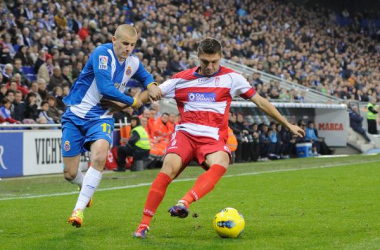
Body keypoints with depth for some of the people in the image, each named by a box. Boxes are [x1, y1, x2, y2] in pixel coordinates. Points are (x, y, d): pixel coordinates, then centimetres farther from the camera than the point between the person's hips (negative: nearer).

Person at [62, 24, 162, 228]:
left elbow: (144, 76, 26)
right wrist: (132, 102, -13)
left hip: (101, 118, 3)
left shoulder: (133, 62, 2)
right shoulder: (102, 53, -18)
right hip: (76, 115, -3)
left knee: (99, 158, -28)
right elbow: (105, 88, -26)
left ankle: (79, 209, -20)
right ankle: (85, 187, 39)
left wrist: (151, 85, 2)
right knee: (70, 174, 1)